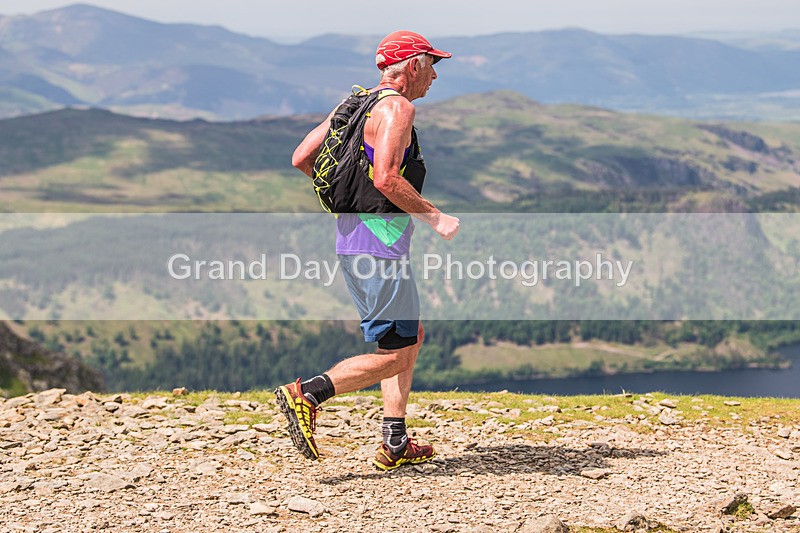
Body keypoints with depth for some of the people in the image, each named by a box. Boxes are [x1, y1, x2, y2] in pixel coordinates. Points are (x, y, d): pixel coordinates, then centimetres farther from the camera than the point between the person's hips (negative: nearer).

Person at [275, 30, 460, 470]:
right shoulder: (397, 107, -11)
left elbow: (301, 158, 14)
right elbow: (387, 178, -24)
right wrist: (436, 218, -14)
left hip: (351, 239, 10)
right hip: (380, 246, -10)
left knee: (411, 336, 18)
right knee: (395, 355, -7)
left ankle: (395, 445, 18)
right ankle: (307, 395, -16)